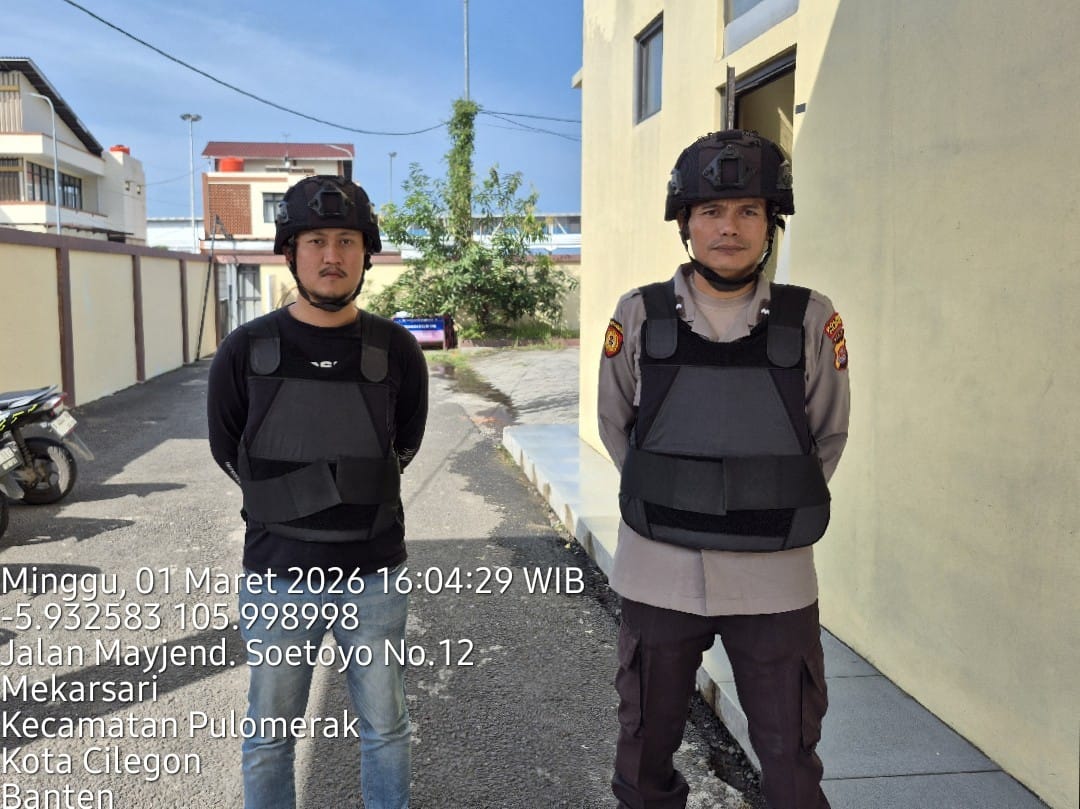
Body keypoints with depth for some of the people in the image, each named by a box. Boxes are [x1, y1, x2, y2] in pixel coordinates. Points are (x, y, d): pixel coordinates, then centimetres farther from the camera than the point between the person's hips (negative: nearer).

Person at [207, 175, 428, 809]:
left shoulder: (396, 352, -6)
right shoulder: (246, 353, -8)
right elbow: (228, 451, 6)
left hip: (374, 578, 1)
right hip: (278, 581, 0)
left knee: (386, 729, 18)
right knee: (271, 738, 16)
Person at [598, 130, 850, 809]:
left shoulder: (811, 322, -6)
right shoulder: (640, 316, -5)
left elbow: (829, 436, 7)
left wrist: (775, 512, 6)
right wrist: (668, 505, 9)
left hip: (775, 582, 0)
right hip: (658, 575, 1)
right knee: (646, 754, 17)